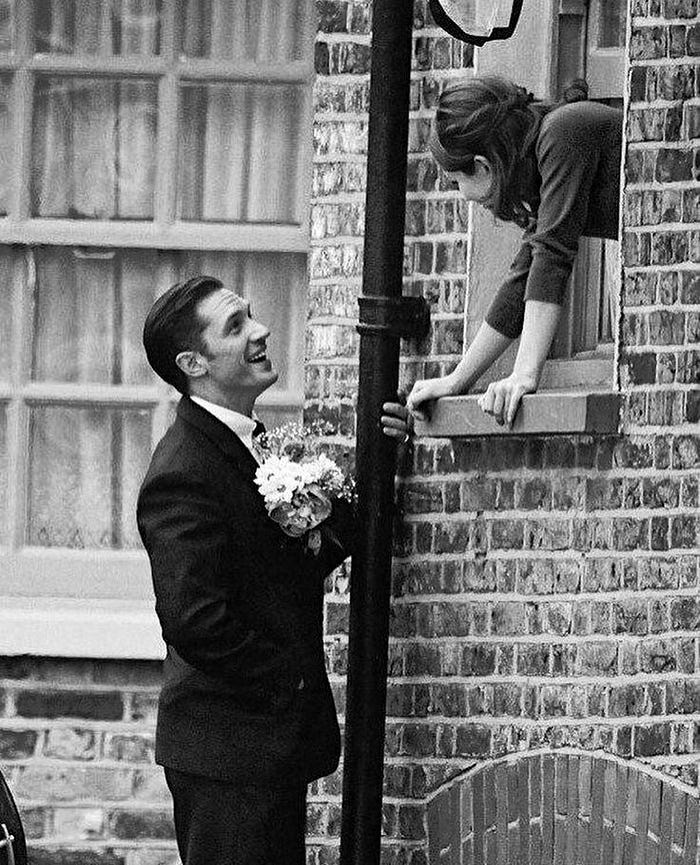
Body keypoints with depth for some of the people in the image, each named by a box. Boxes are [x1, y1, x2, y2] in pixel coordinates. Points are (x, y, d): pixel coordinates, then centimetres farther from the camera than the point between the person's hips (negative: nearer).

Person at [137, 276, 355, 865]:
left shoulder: (253, 445, 13)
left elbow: (302, 567, 11)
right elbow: (193, 621, -26)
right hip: (227, 749, -10)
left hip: (277, 744, 10)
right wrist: (289, 680, -15)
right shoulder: (183, 473, -19)